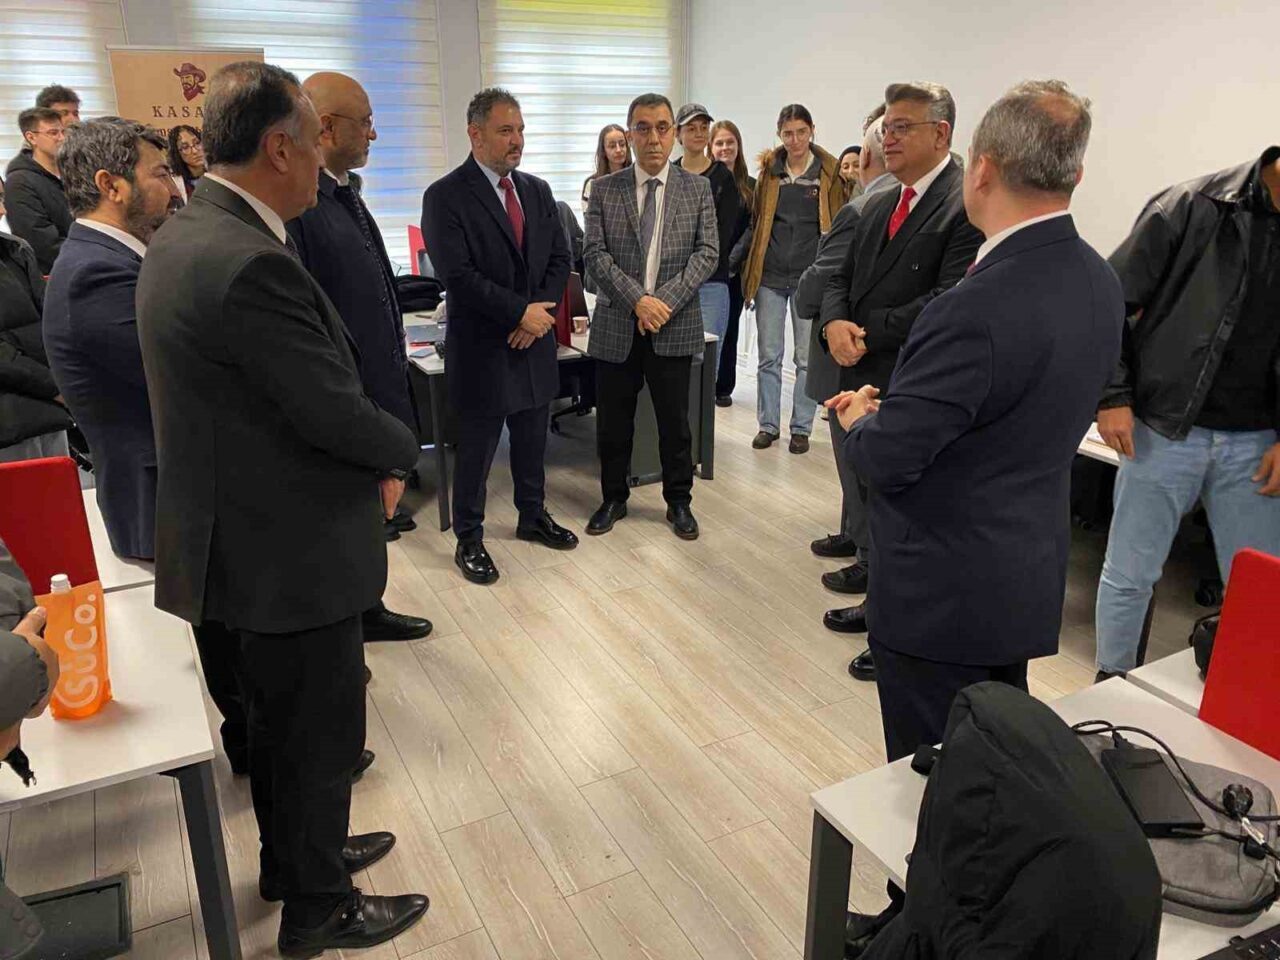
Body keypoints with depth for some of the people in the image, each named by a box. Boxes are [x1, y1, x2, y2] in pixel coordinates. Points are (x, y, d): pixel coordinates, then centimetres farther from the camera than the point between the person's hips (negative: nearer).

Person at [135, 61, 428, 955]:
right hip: (293, 548, -10)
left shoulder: (184, 235, 6)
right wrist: (402, 448, -3)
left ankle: (294, 857, 46)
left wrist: (369, 458, 4)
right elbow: (336, 410, -24)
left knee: (279, 715, 25)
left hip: (244, 535, 10)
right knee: (323, 734, 10)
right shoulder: (253, 264, -27)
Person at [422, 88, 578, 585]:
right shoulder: (446, 196, -10)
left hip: (534, 339, 6)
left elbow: (560, 258, 8)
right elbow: (457, 275, -18)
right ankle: (469, 540, 20)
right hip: (481, 346, -5)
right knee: (476, 447, 5)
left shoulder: (537, 190, 10)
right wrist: (521, 312, -18)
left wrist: (541, 311, -8)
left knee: (532, 441, 17)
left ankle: (533, 517, 36)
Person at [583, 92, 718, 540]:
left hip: (675, 326, 0)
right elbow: (594, 253, -4)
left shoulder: (698, 188, 5)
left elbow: (707, 253, -2)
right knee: (613, 422, 9)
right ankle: (614, 498, 27)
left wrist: (665, 300, -15)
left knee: (675, 422, 8)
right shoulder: (605, 190, 4)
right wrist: (637, 299, -17)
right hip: (616, 324, 1)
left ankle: (679, 502, 25)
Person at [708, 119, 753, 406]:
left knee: (729, 328, 8)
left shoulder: (750, 186, 7)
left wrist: (732, 260, -9)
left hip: (734, 271, 2)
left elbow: (753, 227, 2)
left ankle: (724, 388, 18)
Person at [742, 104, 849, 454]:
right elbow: (758, 220, 13)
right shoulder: (769, 170, 7)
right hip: (770, 276, 2)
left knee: (807, 357, 4)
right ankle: (768, 425, 17)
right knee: (768, 355, 6)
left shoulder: (830, 172, 1)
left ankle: (801, 428, 14)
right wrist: (752, 268, 7)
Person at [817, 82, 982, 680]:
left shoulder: (967, 206, -14)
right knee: (873, 504, 20)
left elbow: (948, 300, -23)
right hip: (862, 379, 8)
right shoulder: (878, 207, 14)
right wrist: (835, 325, -10)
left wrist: (867, 334, -17)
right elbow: (842, 278, 12)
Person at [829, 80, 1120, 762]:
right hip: (1028, 585, 9)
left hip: (940, 597, -8)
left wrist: (862, 420, -1)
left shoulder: (976, 309, -28)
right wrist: (894, 411, 9)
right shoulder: (1100, 283, 1)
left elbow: (887, 460, -22)